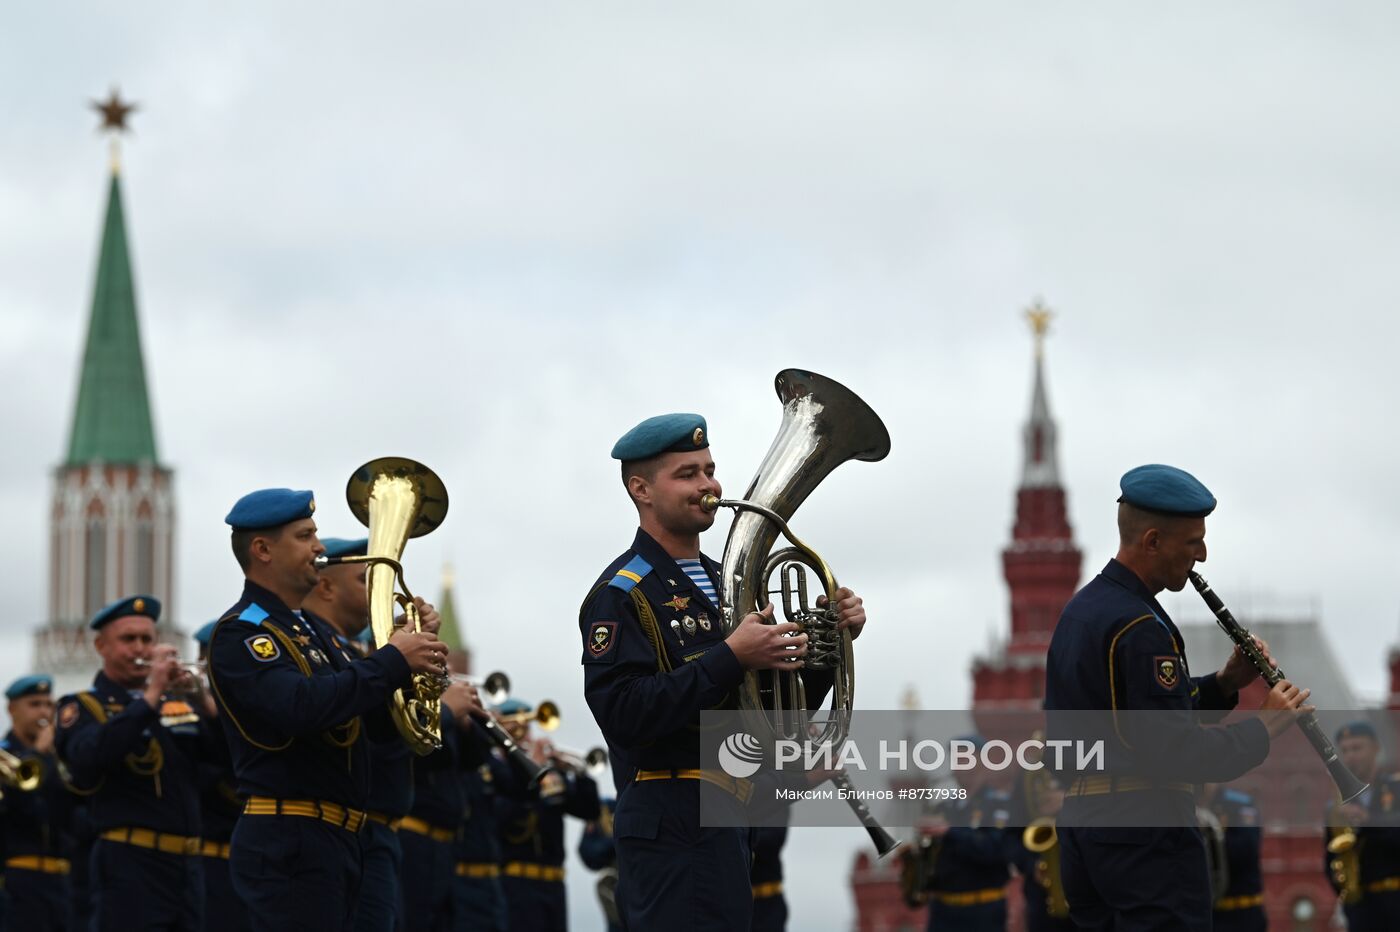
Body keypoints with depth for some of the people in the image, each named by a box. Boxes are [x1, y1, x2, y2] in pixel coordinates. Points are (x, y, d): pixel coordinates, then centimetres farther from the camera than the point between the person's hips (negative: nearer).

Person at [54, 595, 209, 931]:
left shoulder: (179, 702, 18)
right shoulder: (82, 707, 2)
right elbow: (88, 759, -20)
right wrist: (151, 696, -21)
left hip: (188, 866, 6)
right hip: (130, 866, -6)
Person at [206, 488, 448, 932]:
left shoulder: (312, 629, 19)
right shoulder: (241, 633, -11)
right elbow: (302, 706, -27)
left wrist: (415, 647, 6)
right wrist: (394, 660, -20)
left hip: (337, 840, 10)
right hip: (288, 843, -10)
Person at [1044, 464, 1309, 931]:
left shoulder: (1081, 609, 15)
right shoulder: (1139, 627, -16)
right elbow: (1173, 749, -21)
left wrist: (1225, 683, 10)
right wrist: (1265, 726, -11)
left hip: (1079, 818, 10)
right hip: (1144, 824, -10)